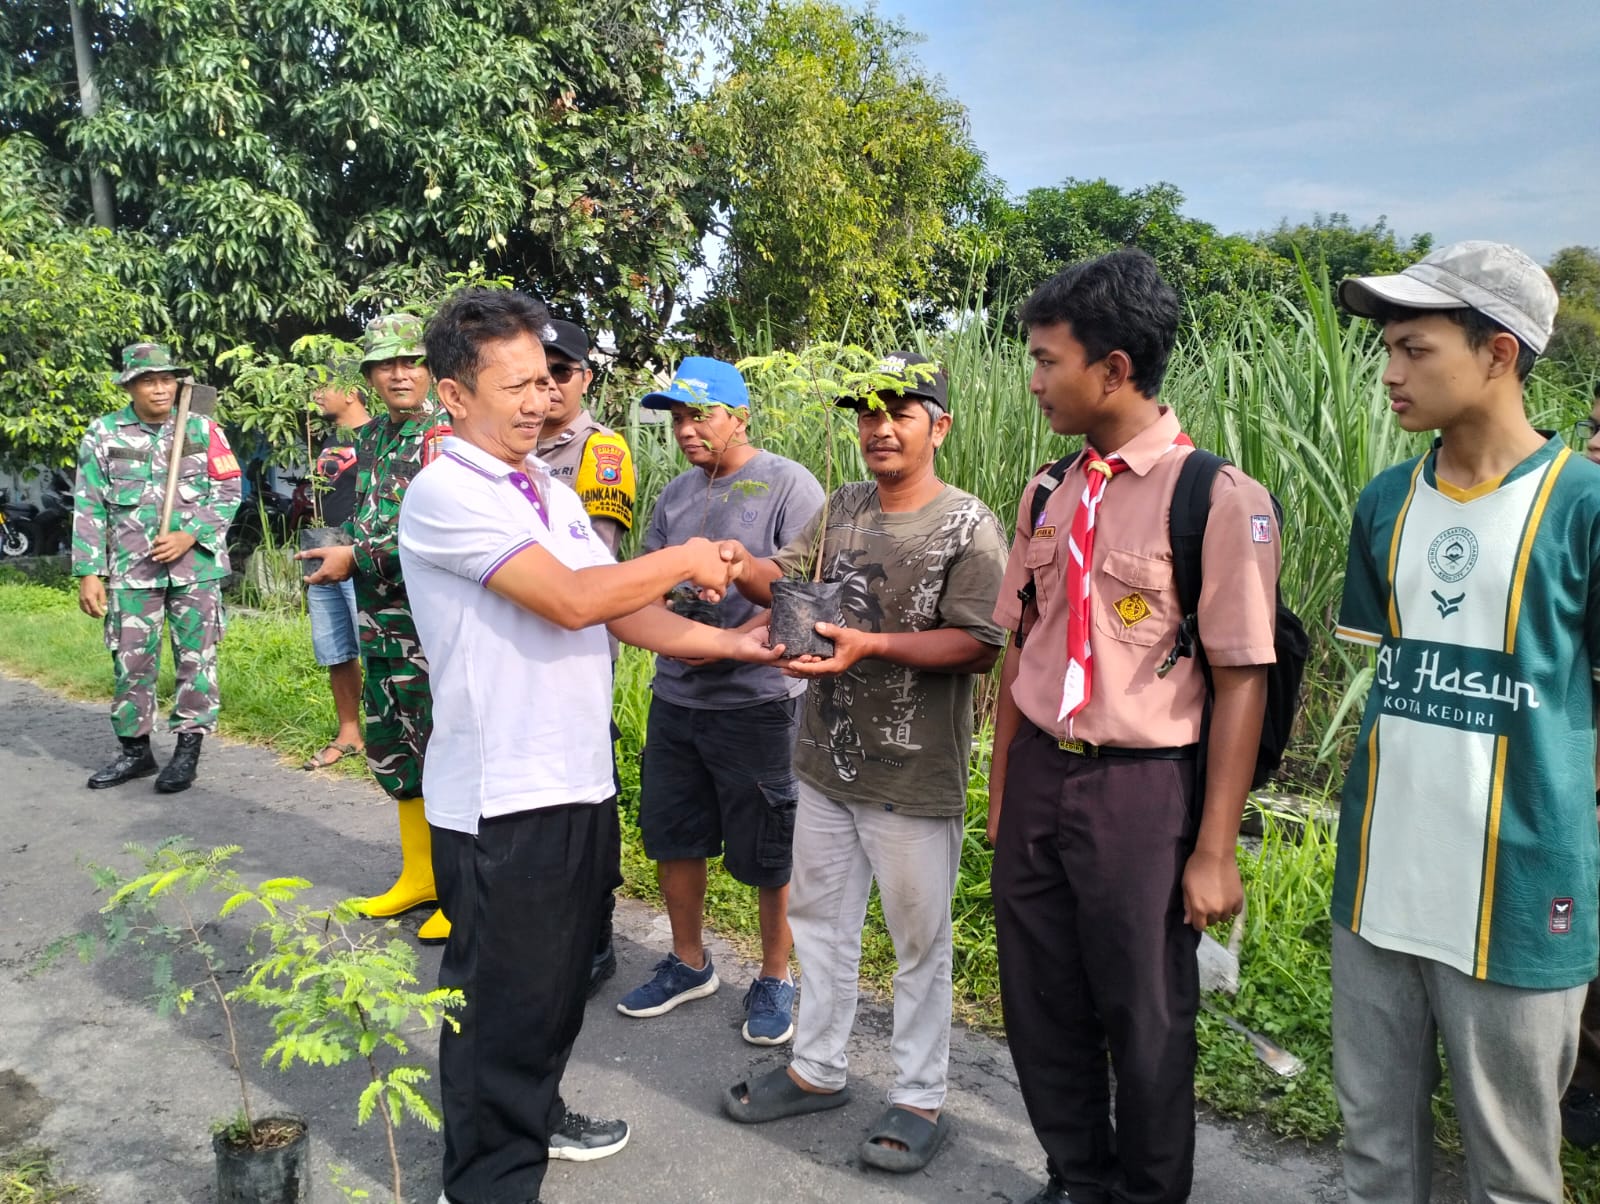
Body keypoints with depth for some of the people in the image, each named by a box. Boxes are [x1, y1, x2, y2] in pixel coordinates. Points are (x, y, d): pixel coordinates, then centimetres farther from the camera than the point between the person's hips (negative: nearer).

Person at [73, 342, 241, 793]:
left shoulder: (203, 430, 2)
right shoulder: (102, 434, 4)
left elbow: (229, 492, 2)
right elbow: (89, 509, 4)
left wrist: (189, 536, -12)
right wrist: (88, 573, -2)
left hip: (197, 565, -1)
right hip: (131, 568, 1)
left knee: (196, 656, 2)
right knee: (130, 661, 6)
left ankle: (188, 750, 13)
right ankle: (135, 750, 20)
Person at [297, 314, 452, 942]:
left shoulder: (445, 434, -11)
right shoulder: (369, 439, 15)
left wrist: (358, 557, -17)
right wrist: (340, 551, 8)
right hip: (380, 621, 9)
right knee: (393, 749, 16)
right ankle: (419, 875, 32)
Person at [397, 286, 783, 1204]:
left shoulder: (554, 493, 11)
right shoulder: (446, 493, -16)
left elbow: (622, 611, 10)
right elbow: (571, 600, -25)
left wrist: (732, 643, 0)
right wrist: (684, 559, -12)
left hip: (580, 781, 8)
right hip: (499, 798, -8)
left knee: (561, 975, 23)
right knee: (501, 993, 7)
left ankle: (535, 1116, 44)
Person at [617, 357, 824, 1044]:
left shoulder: (788, 486, -8)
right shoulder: (677, 493, 13)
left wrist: (736, 640, -25)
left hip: (756, 698, -7)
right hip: (676, 695, 7)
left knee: (769, 852, 5)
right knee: (671, 834, 15)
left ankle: (775, 979, 25)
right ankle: (688, 964, 35)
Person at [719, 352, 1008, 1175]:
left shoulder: (967, 526, -13)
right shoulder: (843, 507, 7)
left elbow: (980, 644, -18)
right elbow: (785, 581, 2)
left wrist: (870, 647, -27)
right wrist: (739, 566, -20)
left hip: (914, 780, -6)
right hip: (827, 764, 7)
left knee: (920, 942, 9)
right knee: (819, 920, 19)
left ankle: (920, 1099, 27)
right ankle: (817, 1069, 39)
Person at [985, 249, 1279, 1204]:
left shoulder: (1217, 498, -13)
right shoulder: (1048, 496, 6)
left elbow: (1242, 681, -13)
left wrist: (1215, 851, -12)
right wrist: (1002, 794, 13)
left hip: (1142, 789, -6)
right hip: (1038, 776, 6)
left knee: (1146, 1018, 11)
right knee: (1043, 1007, 18)